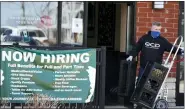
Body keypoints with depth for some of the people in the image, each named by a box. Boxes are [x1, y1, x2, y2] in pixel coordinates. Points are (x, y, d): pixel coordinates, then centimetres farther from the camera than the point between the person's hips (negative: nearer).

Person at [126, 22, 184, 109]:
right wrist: (132, 56, -8)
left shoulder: (162, 41, 1)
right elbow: (137, 49, 5)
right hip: (144, 68, 1)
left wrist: (180, 51, -14)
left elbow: (172, 48, 0)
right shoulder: (144, 38, 1)